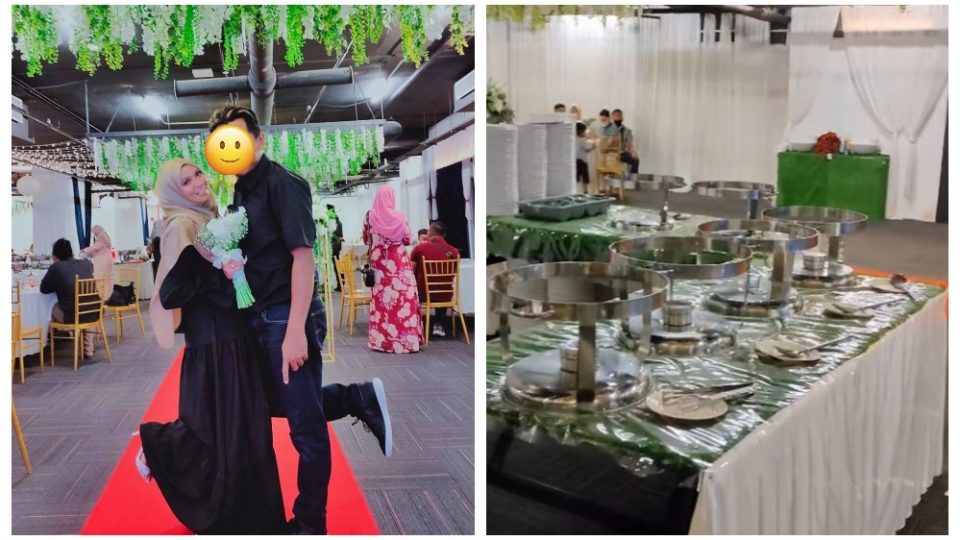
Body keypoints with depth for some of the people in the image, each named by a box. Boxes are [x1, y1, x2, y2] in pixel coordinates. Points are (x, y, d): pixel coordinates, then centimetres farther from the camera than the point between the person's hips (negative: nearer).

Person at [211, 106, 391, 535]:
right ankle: (359, 400, 27)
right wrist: (229, 260, 2)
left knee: (304, 422, 2)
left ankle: (310, 523, 16)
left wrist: (295, 331, -25)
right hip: (261, 319, 10)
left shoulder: (282, 183, -13)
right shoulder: (241, 191, 13)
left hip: (287, 319, -9)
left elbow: (303, 256, -20)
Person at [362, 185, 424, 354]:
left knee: (381, 298, 7)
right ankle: (406, 338, 3)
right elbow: (408, 240, 1)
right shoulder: (400, 216, -8)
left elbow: (366, 239, 9)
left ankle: (382, 339, 10)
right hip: (399, 263, -2)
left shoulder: (370, 216, -2)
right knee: (403, 298, 2)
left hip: (378, 263, 2)